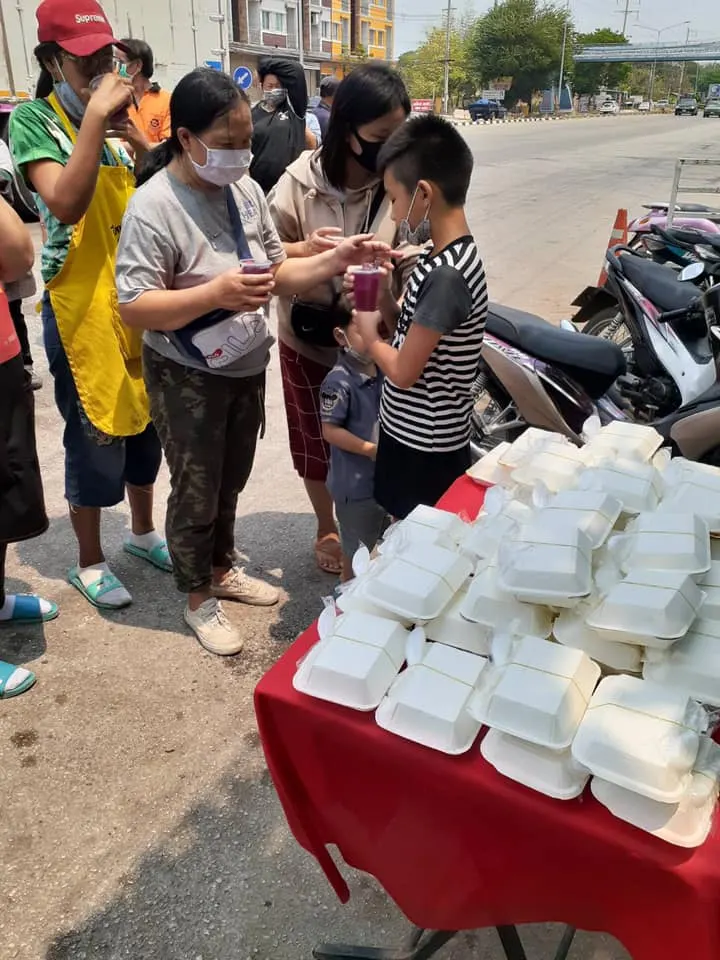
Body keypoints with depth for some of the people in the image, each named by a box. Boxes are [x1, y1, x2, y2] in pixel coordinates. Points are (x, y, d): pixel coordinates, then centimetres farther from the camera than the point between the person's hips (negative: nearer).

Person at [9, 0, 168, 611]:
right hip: (82, 307, -6)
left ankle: (143, 531, 37)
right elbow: (65, 203, -24)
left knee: (144, 422, 16)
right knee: (95, 436, 2)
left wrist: (135, 136, -6)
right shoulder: (34, 119, -8)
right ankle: (90, 563, 21)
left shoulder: (114, 116, 9)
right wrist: (95, 115, -23)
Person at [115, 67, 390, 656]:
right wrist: (217, 293, -35)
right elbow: (133, 308, -24)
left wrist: (337, 259, -13)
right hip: (188, 378, -6)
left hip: (247, 366, 6)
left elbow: (276, 273, 3)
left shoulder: (246, 189, -1)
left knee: (231, 480, 21)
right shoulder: (154, 207, -20)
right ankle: (198, 598, 31)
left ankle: (222, 568, 45)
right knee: (197, 491, 9)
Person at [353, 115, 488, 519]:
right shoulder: (444, 258, 3)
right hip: (411, 434, 9)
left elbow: (403, 371, -23)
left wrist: (369, 336, -5)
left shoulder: (447, 275, -26)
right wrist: (382, 290, -5)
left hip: (426, 448, -9)